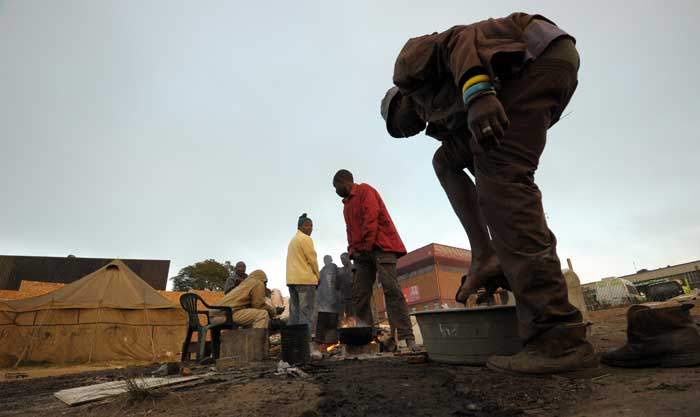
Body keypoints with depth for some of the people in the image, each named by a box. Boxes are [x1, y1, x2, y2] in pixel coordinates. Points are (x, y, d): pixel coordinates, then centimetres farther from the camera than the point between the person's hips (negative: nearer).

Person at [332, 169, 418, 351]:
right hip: (362, 253, 9)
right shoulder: (347, 204, 26)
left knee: (391, 289, -16)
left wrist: (366, 246, -15)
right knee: (358, 296, 0)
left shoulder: (364, 191, 1)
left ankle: (407, 338, -16)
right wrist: (353, 251, 7)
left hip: (379, 246, -8)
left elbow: (371, 218, -12)